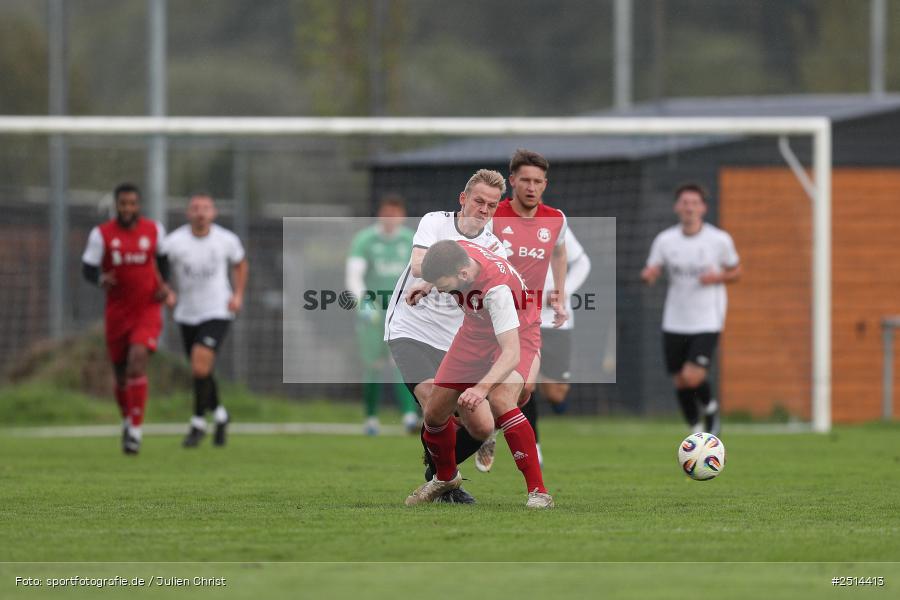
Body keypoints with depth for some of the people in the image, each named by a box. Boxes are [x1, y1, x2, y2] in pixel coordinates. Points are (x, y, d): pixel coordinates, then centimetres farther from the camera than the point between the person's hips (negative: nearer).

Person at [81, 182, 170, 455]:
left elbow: (163, 257, 18)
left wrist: (164, 285, 2)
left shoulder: (154, 230, 0)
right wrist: (100, 279, -28)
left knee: (137, 361, -23)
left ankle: (135, 431, -20)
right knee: (121, 375, 10)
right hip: (117, 313, 1)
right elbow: (88, 268, -6)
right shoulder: (101, 234, -6)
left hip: (148, 312, -1)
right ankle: (127, 420, 39)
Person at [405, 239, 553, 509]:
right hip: (476, 332, 7)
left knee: (500, 401, -34)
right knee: (434, 413, 4)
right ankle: (445, 477, 35)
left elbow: (511, 353, -45)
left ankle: (538, 492, -28)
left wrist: (482, 388, -59)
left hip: (517, 334, -7)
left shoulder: (497, 288, -40)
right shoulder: (455, 253, -23)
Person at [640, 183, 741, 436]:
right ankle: (696, 430, 30)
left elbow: (735, 272, 8)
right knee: (680, 382, 8)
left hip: (707, 321, -3)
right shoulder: (665, 240, -1)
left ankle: (710, 408, 14)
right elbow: (652, 271, 0)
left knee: (692, 377, -18)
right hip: (675, 323, 3)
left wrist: (718, 277, -14)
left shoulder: (720, 240, -5)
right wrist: (648, 276, -25)